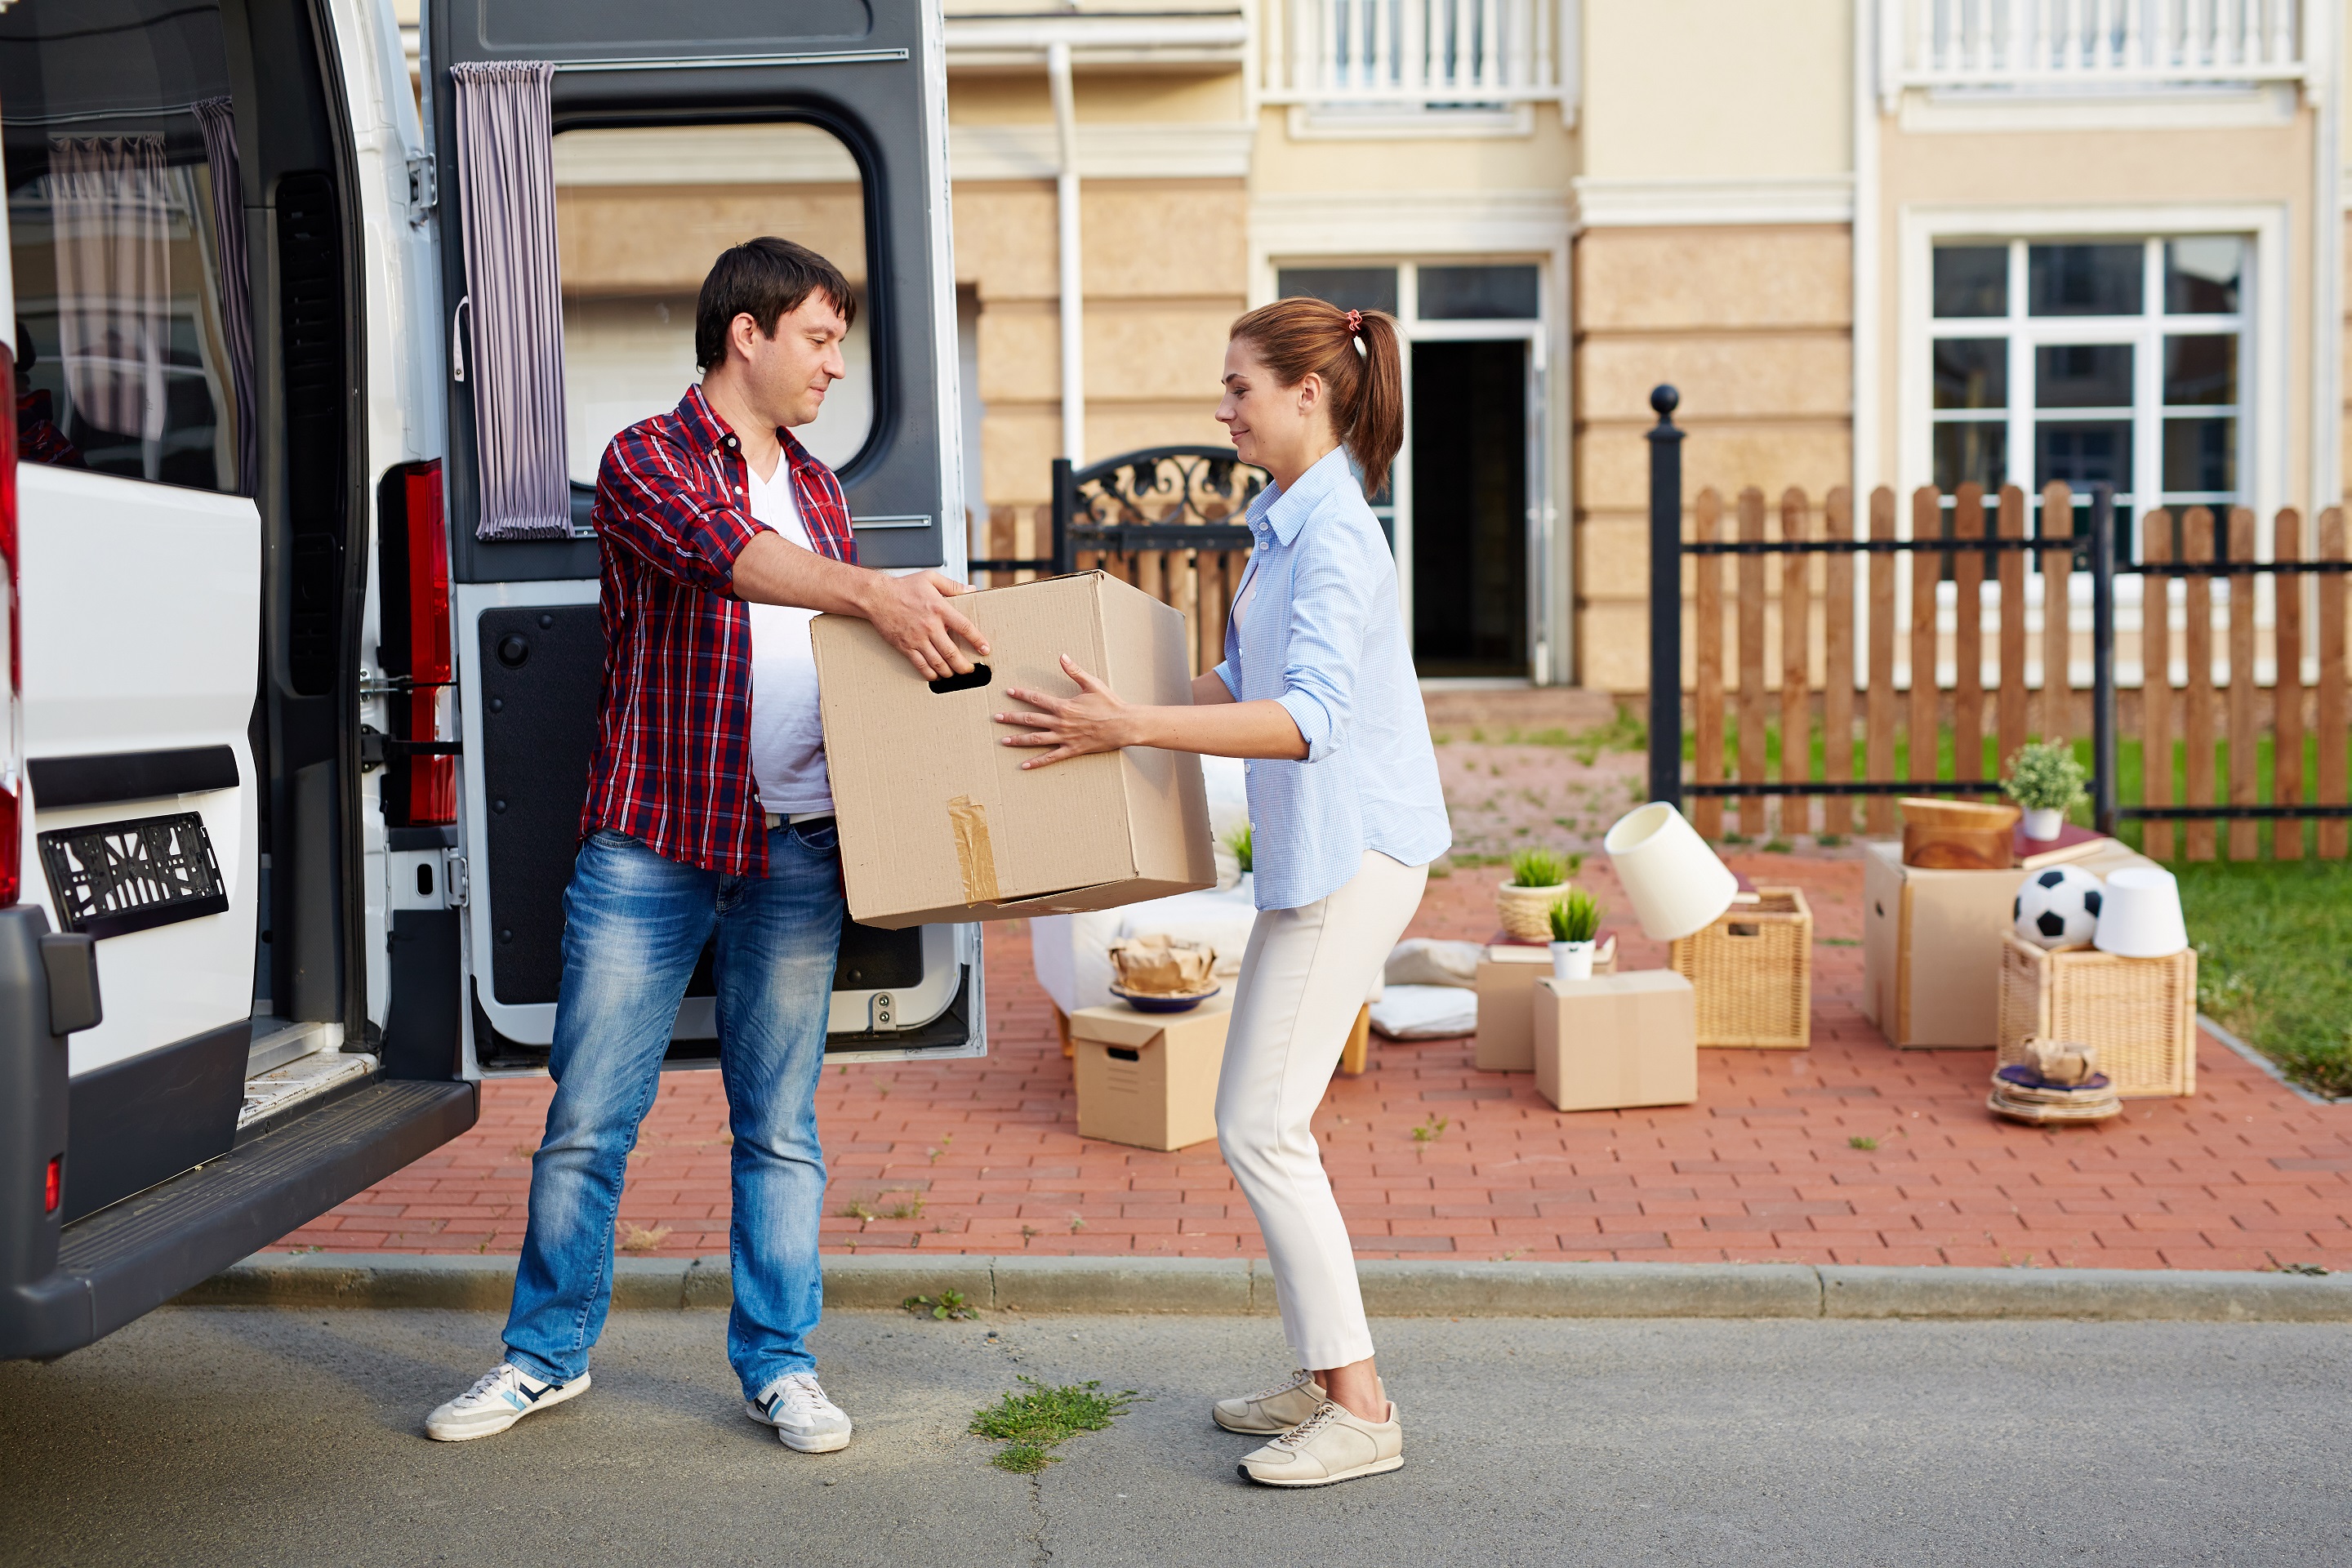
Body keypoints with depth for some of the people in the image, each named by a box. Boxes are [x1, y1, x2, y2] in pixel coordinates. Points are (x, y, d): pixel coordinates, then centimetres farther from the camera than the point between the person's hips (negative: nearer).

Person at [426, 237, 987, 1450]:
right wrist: (871, 591, -38)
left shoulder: (816, 489, 17)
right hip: (649, 846, -4)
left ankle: (779, 1362, 20)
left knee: (779, 1124, 8)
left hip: (794, 855, 4)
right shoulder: (645, 461, -3)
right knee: (588, 1117, 4)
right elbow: (724, 553, -24)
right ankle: (547, 1353, 21)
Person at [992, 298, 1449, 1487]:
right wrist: (1107, 709, 20)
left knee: (1261, 1129, -8)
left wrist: (1134, 730, -33)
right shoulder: (1286, 523, 14)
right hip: (1317, 852, 10)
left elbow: (1306, 719, -29)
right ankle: (1326, 1376, 24)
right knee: (1263, 1122, 14)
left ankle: (1362, 1411, 0)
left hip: (1352, 853, -10)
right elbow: (1242, 686, 24)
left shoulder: (1334, 534, -17)